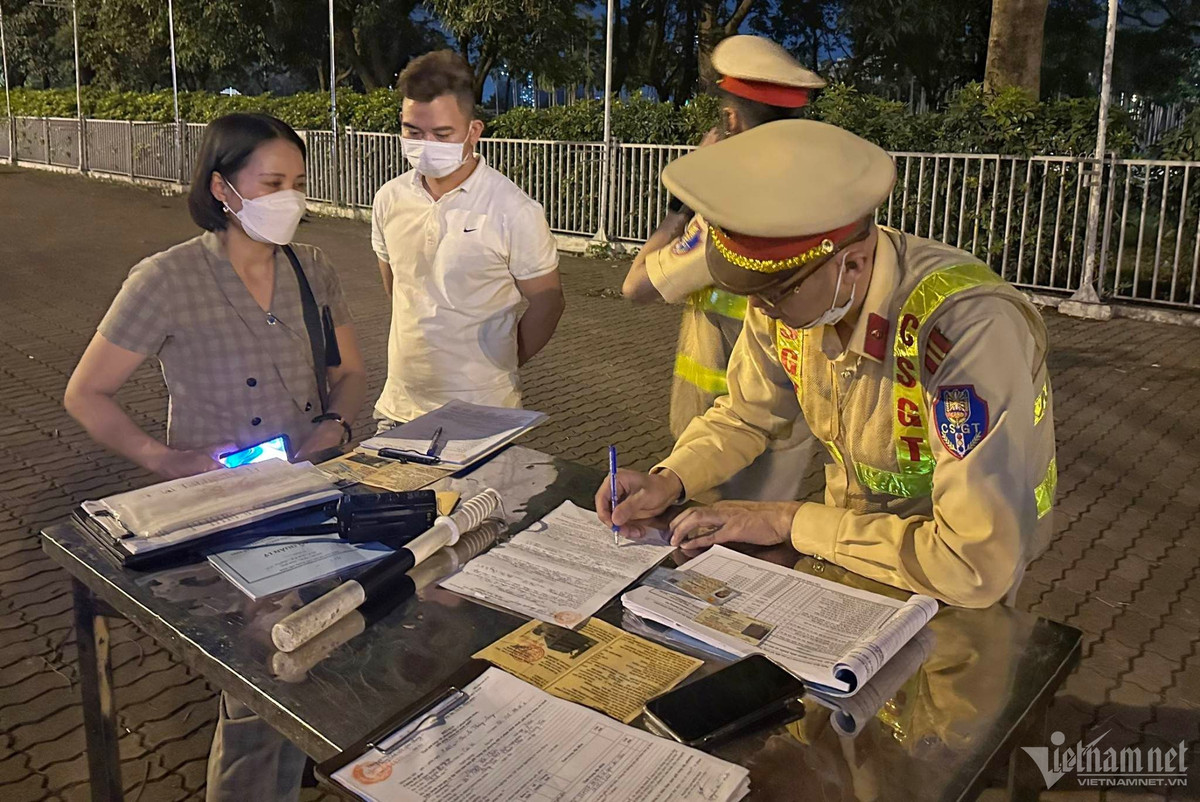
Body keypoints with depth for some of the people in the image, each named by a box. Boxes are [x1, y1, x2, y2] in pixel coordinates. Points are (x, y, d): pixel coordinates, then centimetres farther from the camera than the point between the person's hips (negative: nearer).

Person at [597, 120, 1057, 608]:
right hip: (849, 543, 7)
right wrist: (670, 481, -15)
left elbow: (977, 567, -34)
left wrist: (789, 521, -26)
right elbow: (745, 416, 4)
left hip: (950, 595, -6)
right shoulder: (788, 285, -13)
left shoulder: (971, 332, -34)